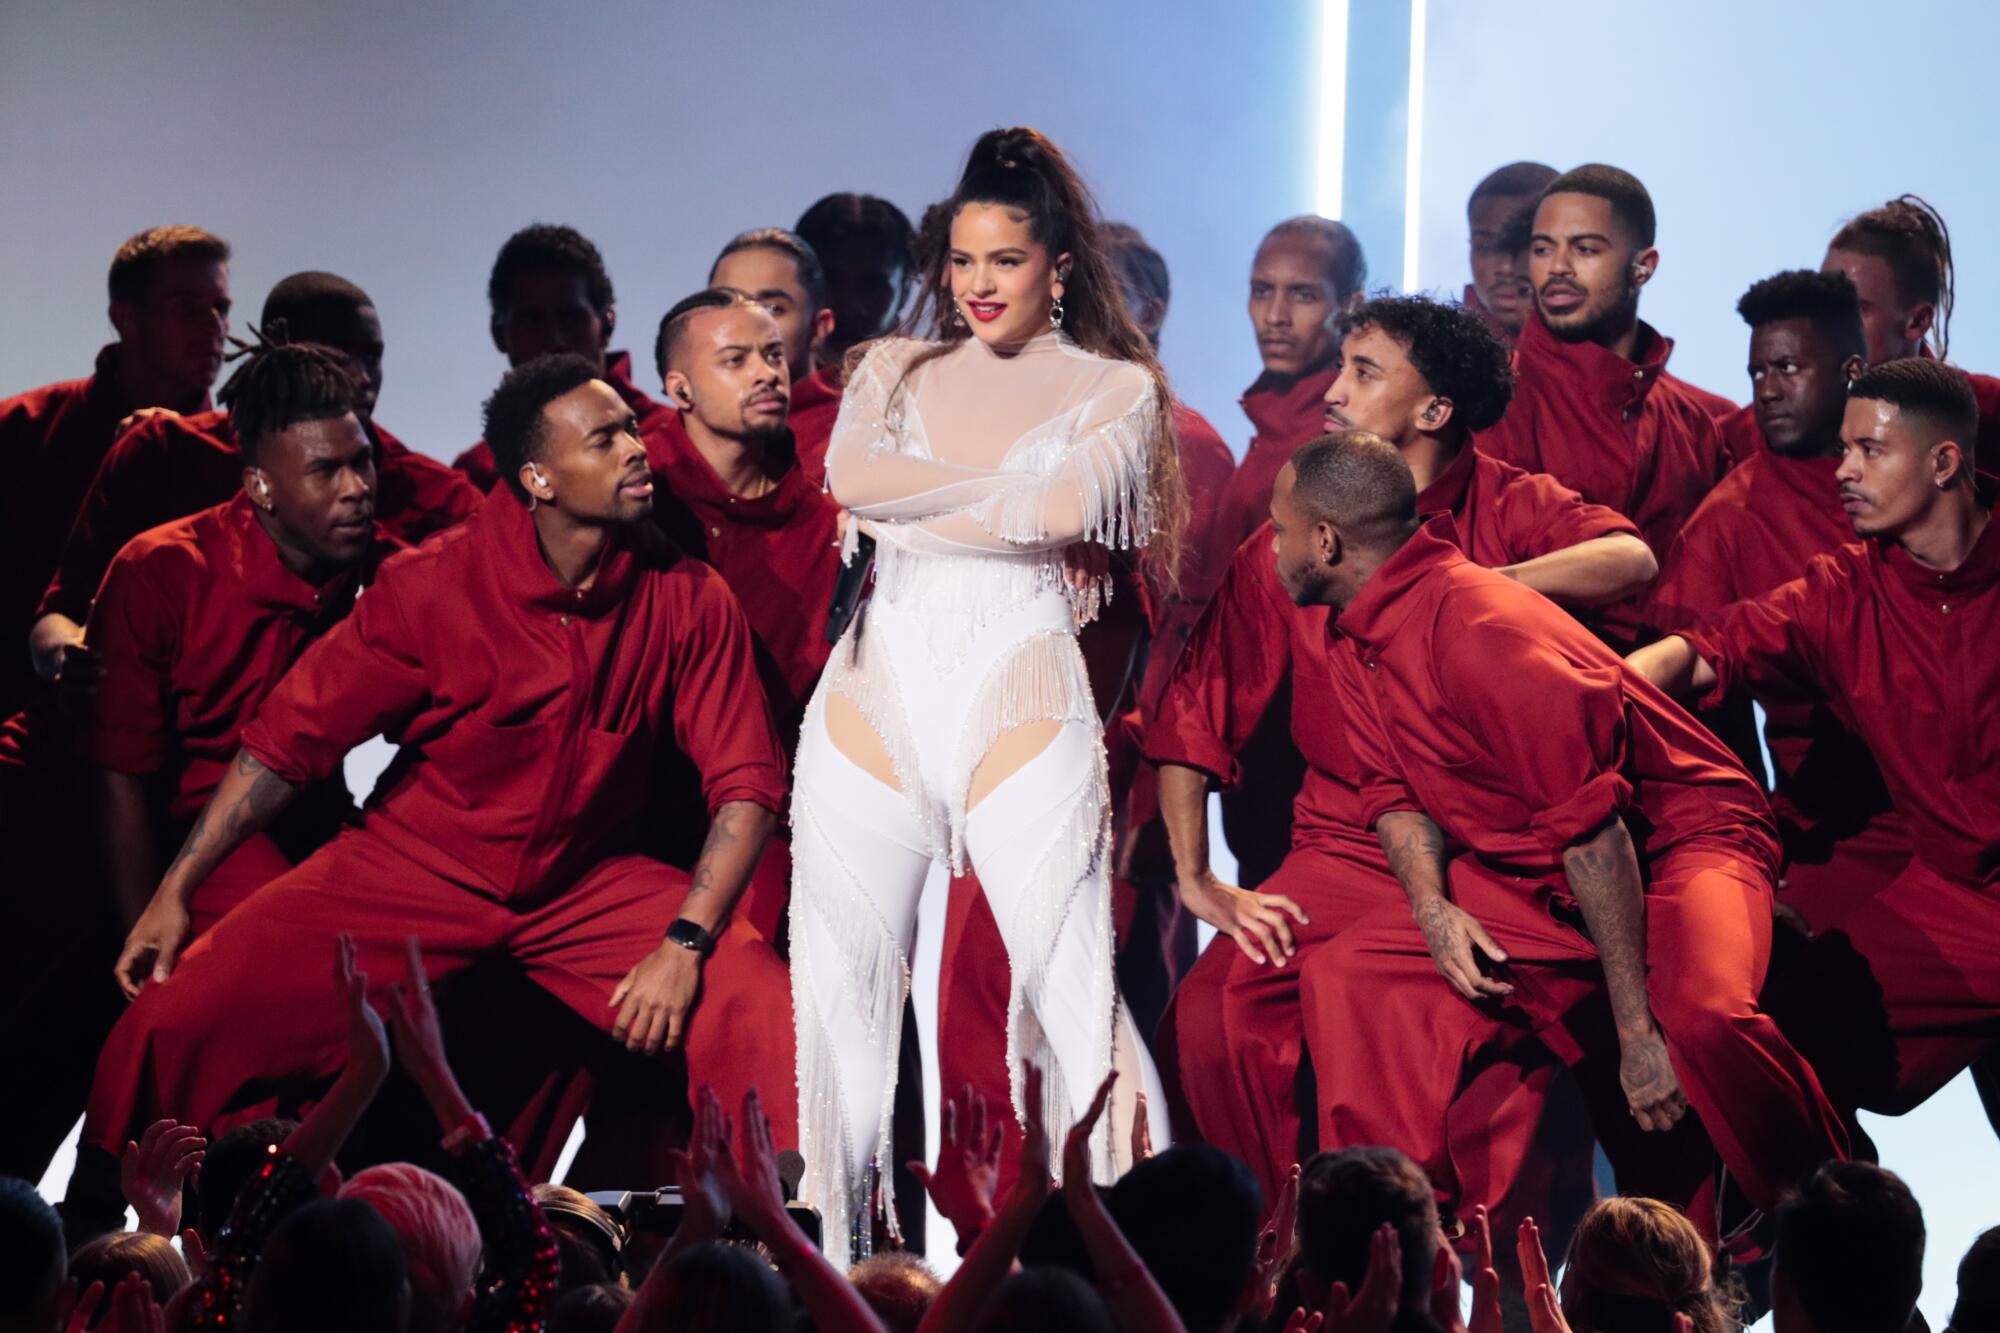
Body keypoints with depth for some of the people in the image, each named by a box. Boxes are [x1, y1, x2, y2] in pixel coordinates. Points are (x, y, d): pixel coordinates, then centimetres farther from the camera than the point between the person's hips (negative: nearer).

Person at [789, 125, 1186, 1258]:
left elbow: (1066, 510, -11)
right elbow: (849, 474, -3)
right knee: (844, 982, 3)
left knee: (1070, 990, -10)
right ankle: (838, 1246, 11)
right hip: (876, 692, 3)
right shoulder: (898, 370, 18)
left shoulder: (1114, 387, 9)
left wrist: (909, 510, -2)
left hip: (1022, 692, -3)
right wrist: (1001, 487, -5)